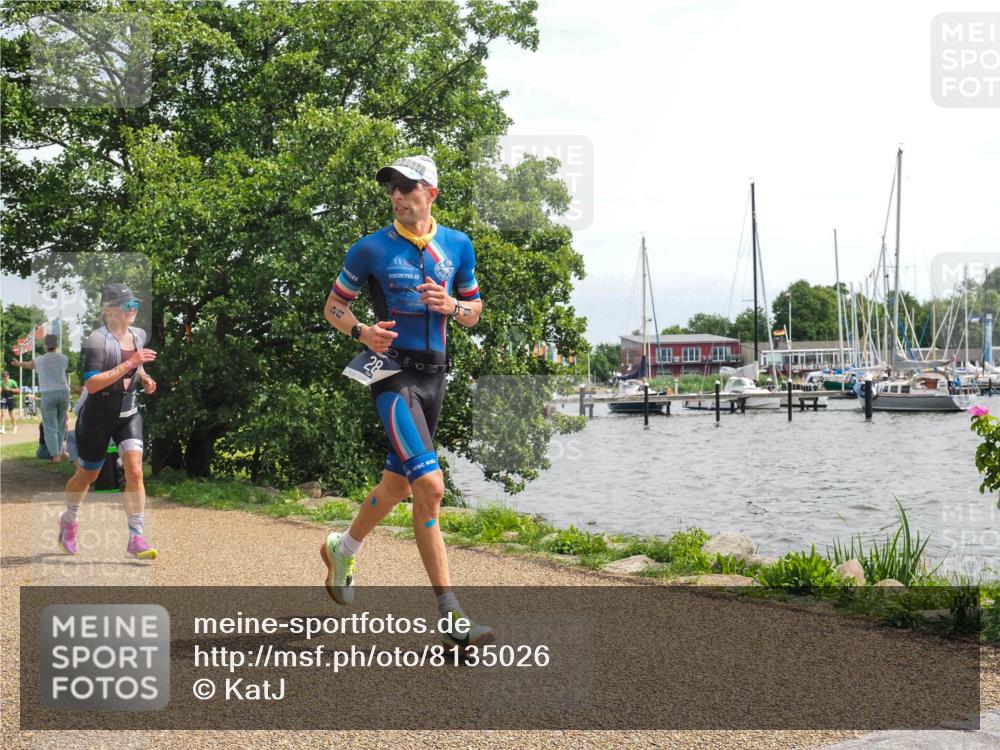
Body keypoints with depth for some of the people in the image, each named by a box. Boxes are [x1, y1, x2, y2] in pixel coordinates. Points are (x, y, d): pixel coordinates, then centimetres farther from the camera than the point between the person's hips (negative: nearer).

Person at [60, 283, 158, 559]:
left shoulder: (139, 335, 4)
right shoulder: (97, 340, -18)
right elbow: (91, 384, -29)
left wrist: (145, 378, 6)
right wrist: (129, 364, -32)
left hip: (128, 413, 5)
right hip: (97, 415, -4)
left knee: (134, 472, -12)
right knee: (88, 474, 13)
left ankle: (136, 538, -10)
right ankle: (69, 520, 42)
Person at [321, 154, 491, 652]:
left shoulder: (458, 246, 8)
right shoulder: (371, 249, -3)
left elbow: (474, 312, 15)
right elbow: (333, 307, 6)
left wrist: (452, 306, -8)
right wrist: (362, 332, -15)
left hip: (434, 373, 6)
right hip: (393, 372, -6)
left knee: (398, 483, 17)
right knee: (430, 486, -19)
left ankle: (342, 549, 45)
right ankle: (450, 616, -17)